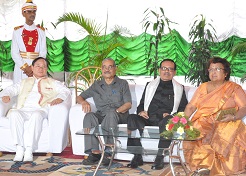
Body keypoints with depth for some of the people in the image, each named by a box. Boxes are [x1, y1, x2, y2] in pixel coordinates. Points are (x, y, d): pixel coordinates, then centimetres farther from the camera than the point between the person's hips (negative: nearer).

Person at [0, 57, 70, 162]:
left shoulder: (52, 83, 25)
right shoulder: (25, 82, 33)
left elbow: (65, 91, 8)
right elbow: (10, 89, 22)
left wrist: (58, 99, -15)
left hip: (40, 110, -2)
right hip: (23, 110, 2)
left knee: (36, 116, -39)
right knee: (14, 113, -33)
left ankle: (29, 150, -40)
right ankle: (19, 148, -33)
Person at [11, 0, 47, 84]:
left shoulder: (41, 31, 5)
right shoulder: (17, 31, 3)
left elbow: (43, 52, 0)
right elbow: (14, 52, -2)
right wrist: (25, 67, -11)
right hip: (21, 68, 0)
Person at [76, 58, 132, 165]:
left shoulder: (122, 84, 16)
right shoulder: (96, 85, 24)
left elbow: (128, 104, 5)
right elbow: (79, 97, 24)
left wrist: (116, 111, -14)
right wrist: (84, 102, -1)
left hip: (119, 115, -2)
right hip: (101, 115, 3)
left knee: (111, 113, -38)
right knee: (89, 116, -31)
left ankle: (107, 153, -45)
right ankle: (93, 153, -41)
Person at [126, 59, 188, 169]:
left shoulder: (179, 88, 22)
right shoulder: (150, 85, 27)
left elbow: (184, 108, 12)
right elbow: (141, 104, 24)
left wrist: (171, 115, -8)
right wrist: (141, 111, 0)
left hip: (165, 118, -2)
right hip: (148, 118, 2)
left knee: (167, 121, -40)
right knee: (132, 118, -30)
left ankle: (160, 158, -33)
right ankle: (137, 157, -28)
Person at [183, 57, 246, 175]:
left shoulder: (234, 88, 10)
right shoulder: (203, 87, 20)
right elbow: (191, 107, 15)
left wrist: (233, 117, -20)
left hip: (226, 124, -2)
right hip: (204, 123, 2)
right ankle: (203, 166, -22)